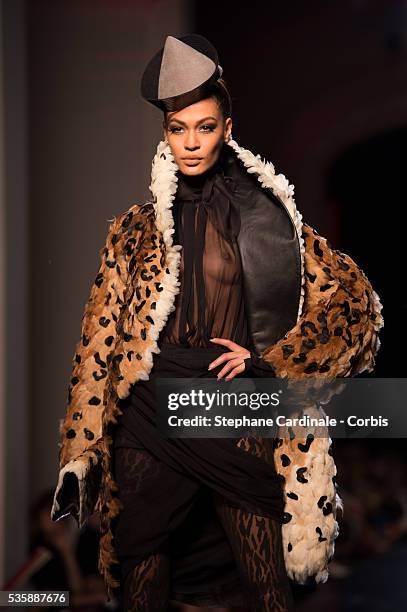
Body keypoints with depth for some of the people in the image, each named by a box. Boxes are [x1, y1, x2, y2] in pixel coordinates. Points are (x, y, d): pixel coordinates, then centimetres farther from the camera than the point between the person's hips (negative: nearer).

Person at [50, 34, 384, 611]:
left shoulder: (268, 217, 6)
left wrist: (268, 362, -4)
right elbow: (100, 341, 6)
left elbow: (354, 300, 6)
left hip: (244, 427, -1)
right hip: (151, 427, 1)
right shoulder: (135, 229, 9)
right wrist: (80, 456, 0)